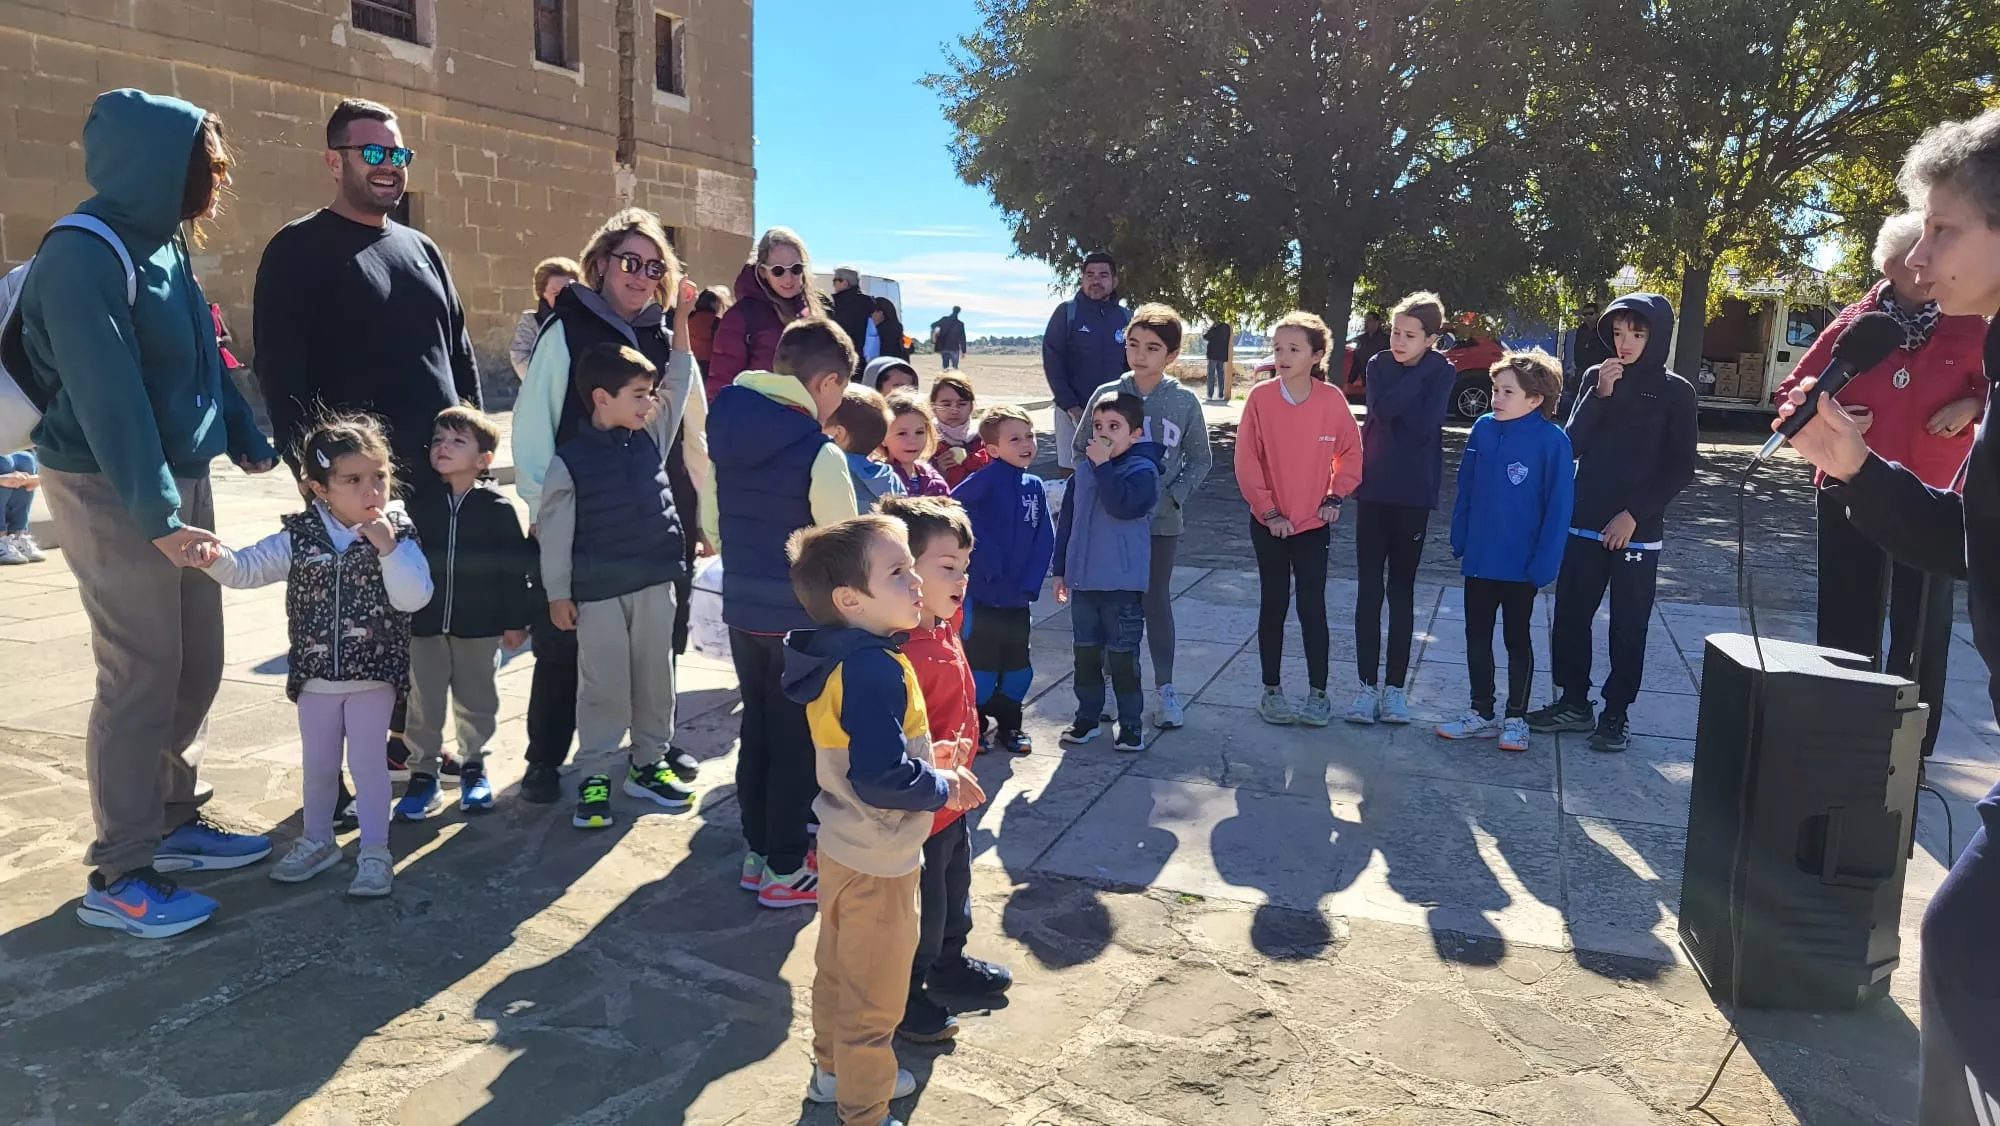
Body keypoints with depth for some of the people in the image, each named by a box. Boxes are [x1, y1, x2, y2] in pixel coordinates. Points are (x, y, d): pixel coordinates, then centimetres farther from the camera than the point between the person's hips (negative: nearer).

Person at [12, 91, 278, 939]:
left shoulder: (162, 242, 11)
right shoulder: (83, 255, -16)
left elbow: (201, 352, 20)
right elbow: (109, 397, -23)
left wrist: (247, 437, 17)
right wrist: (156, 515, -26)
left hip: (181, 479, 9)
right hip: (112, 494, -8)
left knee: (196, 665, 13)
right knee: (140, 677, -5)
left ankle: (173, 821, 28)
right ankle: (117, 878, 6)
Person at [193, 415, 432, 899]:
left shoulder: (398, 535, -10)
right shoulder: (298, 537, -5)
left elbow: (414, 598, -18)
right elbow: (247, 569, -4)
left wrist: (387, 548, -27)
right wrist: (215, 558, -25)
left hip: (374, 675, -3)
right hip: (315, 676, 3)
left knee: (368, 761, 2)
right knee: (318, 764, 16)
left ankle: (374, 851, 14)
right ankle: (318, 841, 35)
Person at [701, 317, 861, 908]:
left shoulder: (726, 436, 2)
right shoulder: (821, 455, -19)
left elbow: (711, 525, 11)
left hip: (741, 608, 7)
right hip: (802, 617, -6)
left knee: (756, 731, 18)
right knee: (797, 741, 6)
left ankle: (757, 853, 30)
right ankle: (784, 870, 17)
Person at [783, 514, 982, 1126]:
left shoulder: (841, 657, 0)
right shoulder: (875, 670, -30)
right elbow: (881, 778, -34)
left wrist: (928, 764, 4)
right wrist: (944, 788, -18)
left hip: (844, 846, 9)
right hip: (878, 861, -9)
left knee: (838, 970, 27)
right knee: (875, 996, 10)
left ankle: (834, 1069, 47)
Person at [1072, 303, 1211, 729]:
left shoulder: (1184, 401, -4)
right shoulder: (1106, 395, -4)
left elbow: (1200, 459, 3)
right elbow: (1081, 449, 5)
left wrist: (1175, 494, -10)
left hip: (1162, 520, -1)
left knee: (1157, 599, 8)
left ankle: (1165, 686, 20)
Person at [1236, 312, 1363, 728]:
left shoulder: (1332, 399, -7)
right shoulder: (1260, 397, -9)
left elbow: (1350, 451, 6)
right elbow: (1246, 461, -8)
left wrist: (1336, 496, -3)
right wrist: (1268, 510, -10)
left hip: (1314, 522, 0)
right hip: (1269, 522, 0)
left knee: (1312, 606, 2)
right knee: (1273, 605, 10)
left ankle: (1318, 694, 14)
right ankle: (1272, 692, 20)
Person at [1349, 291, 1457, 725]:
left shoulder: (1442, 372, -3)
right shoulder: (1378, 365, 1)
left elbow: (1423, 425, -18)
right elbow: (1383, 408, -19)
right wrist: (1421, 372, -16)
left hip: (1414, 495, -1)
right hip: (1373, 491, 1)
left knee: (1402, 591, 7)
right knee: (1369, 590, 1)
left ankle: (1395, 686, 14)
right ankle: (1367, 684, 8)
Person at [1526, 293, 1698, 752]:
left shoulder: (1676, 392, -1)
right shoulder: (1596, 378, 6)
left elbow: (1680, 469, -4)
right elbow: (1572, 444, -2)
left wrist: (1635, 513, -12)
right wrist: (1601, 395, -14)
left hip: (1638, 531, -3)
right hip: (1584, 525, 3)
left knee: (1628, 626, 3)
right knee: (1570, 616, 6)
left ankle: (1616, 713, 13)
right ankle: (1574, 702, 19)